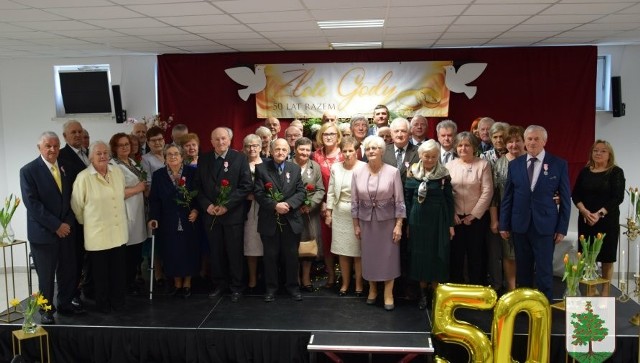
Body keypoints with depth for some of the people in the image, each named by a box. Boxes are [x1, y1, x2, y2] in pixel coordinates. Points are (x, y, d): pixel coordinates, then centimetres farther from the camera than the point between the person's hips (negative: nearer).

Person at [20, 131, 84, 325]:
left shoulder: (66, 166, 7)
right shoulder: (29, 170, -8)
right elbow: (31, 203, -14)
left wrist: (67, 223, 1)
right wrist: (56, 225, -16)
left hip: (66, 229, 4)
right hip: (43, 232, -4)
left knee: (69, 271, 9)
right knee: (46, 275, 7)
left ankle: (65, 303, 29)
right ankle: (46, 310, 25)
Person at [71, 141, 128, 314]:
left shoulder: (117, 172, 2)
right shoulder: (83, 177, -13)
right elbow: (77, 206, -5)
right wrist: (87, 222, 5)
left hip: (118, 232, 4)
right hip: (97, 234, -4)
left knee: (119, 270, 12)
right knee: (100, 272, 9)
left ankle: (118, 301, 28)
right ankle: (103, 304, 25)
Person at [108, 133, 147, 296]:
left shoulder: (133, 162, 15)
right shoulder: (112, 166, -12)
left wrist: (144, 187, 8)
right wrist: (138, 188, -11)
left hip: (138, 211, 8)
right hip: (125, 213, -8)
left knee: (137, 251, 12)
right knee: (127, 251, -2)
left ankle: (132, 281, 26)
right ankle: (126, 284, 13)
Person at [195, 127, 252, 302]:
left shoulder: (240, 158, -2)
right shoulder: (203, 160, 9)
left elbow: (246, 185, -8)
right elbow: (198, 186, 9)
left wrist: (226, 205, -13)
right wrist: (207, 205, -7)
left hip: (233, 214, -3)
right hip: (211, 214, 3)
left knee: (235, 252, 4)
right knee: (216, 252, 8)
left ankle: (236, 287, 16)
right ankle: (219, 285, 22)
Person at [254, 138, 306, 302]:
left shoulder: (295, 169, 7)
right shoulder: (261, 168, -1)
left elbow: (301, 192, 1)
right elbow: (258, 193, -8)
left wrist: (288, 204, -16)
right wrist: (275, 205, -20)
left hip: (291, 220, 2)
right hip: (269, 220, -1)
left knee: (291, 255, 9)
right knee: (270, 256, 8)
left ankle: (293, 286, 23)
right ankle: (271, 288, 20)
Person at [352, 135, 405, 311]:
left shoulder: (393, 172, -8)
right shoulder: (357, 173, -3)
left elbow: (399, 200, -6)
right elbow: (354, 201, 4)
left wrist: (399, 225, -9)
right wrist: (356, 225, 4)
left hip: (387, 220, -2)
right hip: (366, 221, 2)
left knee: (388, 256, 4)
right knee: (369, 256, 11)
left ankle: (388, 294, 16)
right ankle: (372, 289, 29)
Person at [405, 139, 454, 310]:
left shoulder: (443, 174, -4)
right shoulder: (412, 173, -1)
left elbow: (449, 200, -1)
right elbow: (407, 198, 3)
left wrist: (450, 224, -2)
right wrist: (407, 222, 2)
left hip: (438, 220, -1)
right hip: (417, 219, 2)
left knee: (437, 254, 4)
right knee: (419, 254, 8)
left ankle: (435, 293, 15)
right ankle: (423, 292, 20)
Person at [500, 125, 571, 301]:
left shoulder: (559, 164, -1)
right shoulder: (515, 164, 5)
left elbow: (565, 198, 1)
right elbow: (507, 197, 7)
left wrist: (562, 228, -2)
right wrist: (504, 225, 5)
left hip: (545, 225, -2)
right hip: (520, 225, 2)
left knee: (544, 269, 1)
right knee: (522, 269, 10)